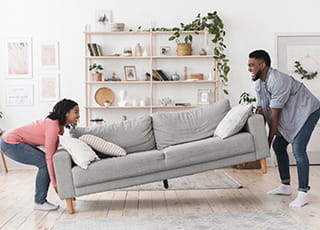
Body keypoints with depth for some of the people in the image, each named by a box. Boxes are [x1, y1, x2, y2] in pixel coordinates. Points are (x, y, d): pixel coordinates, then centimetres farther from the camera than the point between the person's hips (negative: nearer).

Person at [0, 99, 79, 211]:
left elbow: (53, 152, 7)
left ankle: (41, 200, 12)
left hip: (15, 141, 9)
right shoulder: (53, 126, -25)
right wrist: (54, 183, -22)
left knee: (46, 163, 5)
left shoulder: (59, 125, 3)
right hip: (10, 143, -9)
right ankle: (39, 202, -2)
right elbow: (49, 157, -25)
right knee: (45, 163, -13)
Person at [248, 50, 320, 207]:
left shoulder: (278, 81, -32)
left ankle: (303, 193, -12)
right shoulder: (259, 84, -2)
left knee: (298, 149, -19)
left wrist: (269, 140, -21)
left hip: (307, 111, -10)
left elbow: (274, 116, -28)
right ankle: (285, 186, 22)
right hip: (290, 115, 10)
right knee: (278, 146, 10)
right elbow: (261, 112, 1)